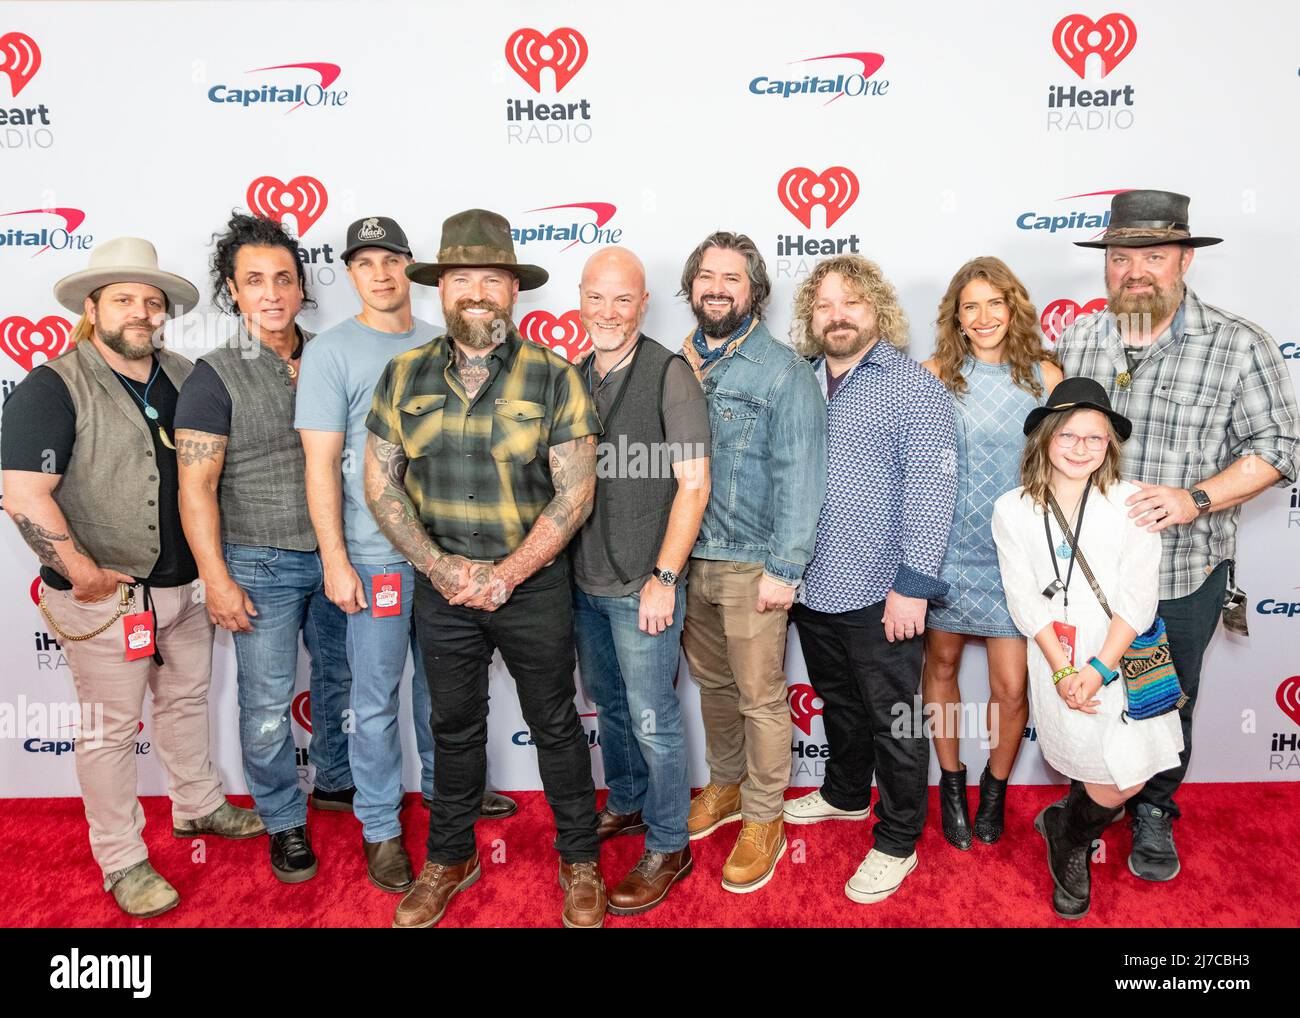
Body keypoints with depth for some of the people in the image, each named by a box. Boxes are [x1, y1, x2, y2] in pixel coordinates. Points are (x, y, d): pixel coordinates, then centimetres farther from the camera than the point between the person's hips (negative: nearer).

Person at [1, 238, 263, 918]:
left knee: (187, 700, 21)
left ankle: (198, 806, 42)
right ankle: (122, 862, 23)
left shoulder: (184, 379, 5)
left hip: (182, 587, 6)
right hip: (105, 599, -6)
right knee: (110, 729, 7)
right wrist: (84, 574, -19)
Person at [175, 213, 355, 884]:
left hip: (333, 553, 5)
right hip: (262, 564, -4)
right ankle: (284, 821, 24)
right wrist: (217, 579, -14)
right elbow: (196, 486, -10)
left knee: (341, 676, 17)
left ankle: (335, 780, 40)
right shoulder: (216, 376, -9)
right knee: (267, 703, 5)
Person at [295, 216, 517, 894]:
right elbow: (321, 464, -9)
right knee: (377, 697, 4)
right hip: (374, 553, -5)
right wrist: (335, 561, -13)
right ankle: (380, 827, 20)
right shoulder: (331, 353, -6)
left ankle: (442, 783, 39)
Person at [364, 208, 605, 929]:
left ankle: (579, 861, 31)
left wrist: (505, 575, -16)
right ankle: (450, 859, 38)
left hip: (533, 583, -2)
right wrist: (437, 566, -11)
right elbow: (379, 482, 1)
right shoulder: (404, 375, 1)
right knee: (454, 727, 17)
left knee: (555, 725, 11)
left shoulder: (554, 378, -7)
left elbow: (575, 491, -10)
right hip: (440, 585, 3)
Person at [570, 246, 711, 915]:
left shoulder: (670, 375, -12)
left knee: (653, 721, 4)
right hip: (584, 581, 7)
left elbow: (694, 483, -14)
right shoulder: (574, 377, 8)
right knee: (608, 704, 21)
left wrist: (664, 578, -17)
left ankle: (668, 847, 22)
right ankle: (626, 805, 42)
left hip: (641, 587, -6)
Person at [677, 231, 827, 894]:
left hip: (751, 564, -5)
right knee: (712, 683, 19)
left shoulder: (783, 369, -8)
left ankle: (763, 819, 22)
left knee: (759, 697, 4)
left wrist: (784, 568, -15)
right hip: (689, 557, 5)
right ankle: (725, 784, 40)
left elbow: (800, 475, -12)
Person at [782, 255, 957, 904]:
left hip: (879, 595, -6)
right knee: (838, 704, 24)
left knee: (893, 721, 7)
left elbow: (929, 489, -15)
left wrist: (912, 585, -19)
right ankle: (846, 794, 45)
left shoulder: (913, 386, -10)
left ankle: (897, 842, 24)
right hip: (812, 587, 6)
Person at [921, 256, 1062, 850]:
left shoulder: (1044, 375, 0)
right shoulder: (935, 374, -2)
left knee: (1010, 688, 2)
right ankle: (951, 784, 35)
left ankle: (995, 790, 31)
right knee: (941, 666, 13)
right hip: (947, 546, 0)